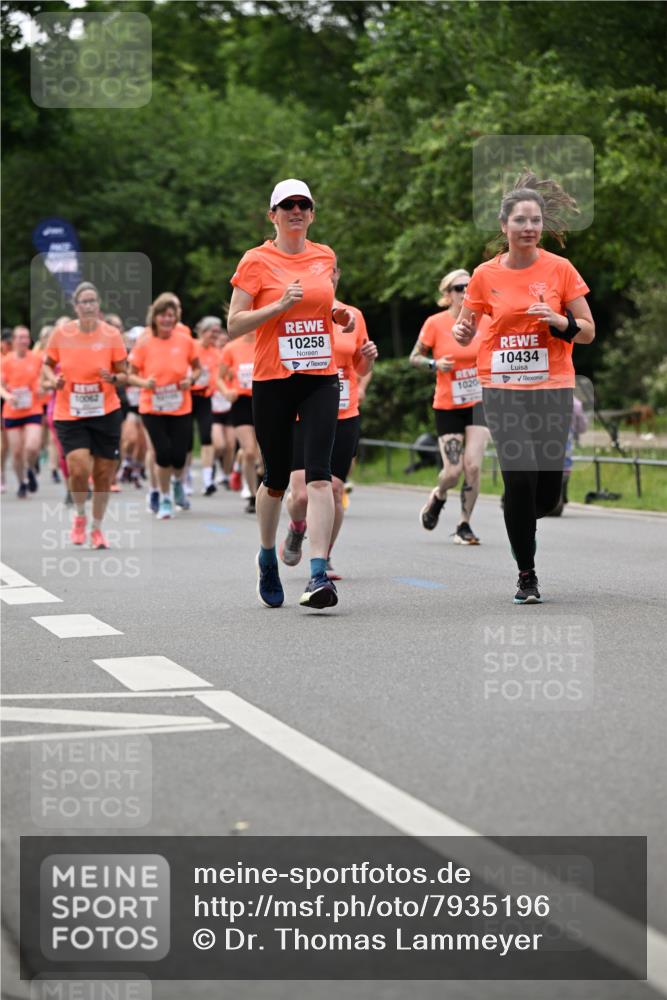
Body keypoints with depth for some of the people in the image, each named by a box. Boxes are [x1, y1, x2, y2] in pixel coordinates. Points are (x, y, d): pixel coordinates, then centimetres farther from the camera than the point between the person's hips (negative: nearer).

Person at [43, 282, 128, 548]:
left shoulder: (111, 335, -4)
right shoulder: (61, 333, -3)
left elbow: (124, 374, 2)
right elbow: (47, 364, 11)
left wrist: (112, 378, -20)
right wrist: (53, 380, -9)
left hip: (106, 413, 1)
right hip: (69, 415, -1)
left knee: (104, 474, 3)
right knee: (78, 470, -16)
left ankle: (97, 528, 24)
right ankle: (80, 516, 15)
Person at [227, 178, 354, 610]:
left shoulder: (325, 257, 10)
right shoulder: (257, 261, -2)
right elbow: (234, 326, -6)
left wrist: (339, 314, 7)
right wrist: (281, 305, -17)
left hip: (321, 378, 2)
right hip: (272, 380, -2)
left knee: (319, 474, -13)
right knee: (277, 479, 7)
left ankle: (319, 574, -19)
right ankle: (267, 556, 34)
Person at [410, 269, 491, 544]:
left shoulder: (485, 321, 0)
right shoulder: (435, 324, -7)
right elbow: (414, 357, 2)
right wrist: (434, 364, -16)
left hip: (478, 402, 2)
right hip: (447, 405, -2)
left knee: (473, 466, -11)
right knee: (453, 471, -5)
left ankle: (464, 525, 5)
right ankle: (438, 497, 31)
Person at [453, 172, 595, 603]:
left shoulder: (560, 269, 0)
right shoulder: (486, 275, 2)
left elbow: (588, 331, 3)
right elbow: (465, 330, 14)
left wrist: (558, 322, -17)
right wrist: (462, 331, -10)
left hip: (553, 389, 0)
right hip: (503, 389, 0)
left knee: (547, 493, 0)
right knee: (521, 477, -13)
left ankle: (520, 520, 37)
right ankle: (526, 575, 2)